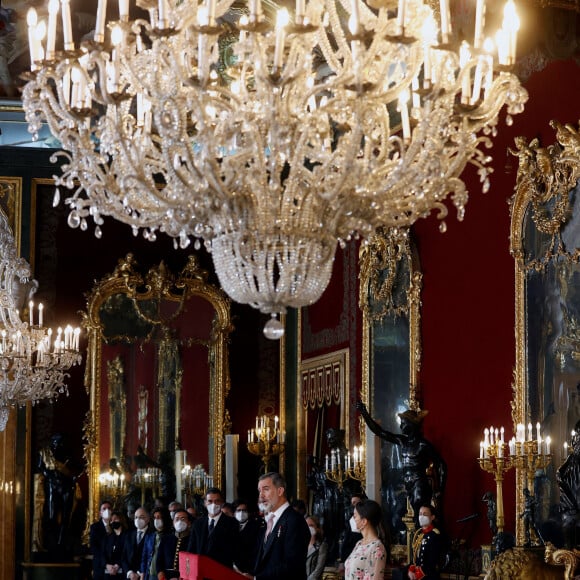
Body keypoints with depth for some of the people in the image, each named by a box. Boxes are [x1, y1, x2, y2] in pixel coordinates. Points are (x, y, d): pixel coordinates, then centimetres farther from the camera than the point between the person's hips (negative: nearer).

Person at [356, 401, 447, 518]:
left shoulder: (423, 445, -9)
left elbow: (441, 465, -8)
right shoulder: (403, 441, 10)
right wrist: (364, 414, 4)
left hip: (420, 486, -7)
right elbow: (379, 432, 11)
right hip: (409, 486, 7)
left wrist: (439, 490, -12)